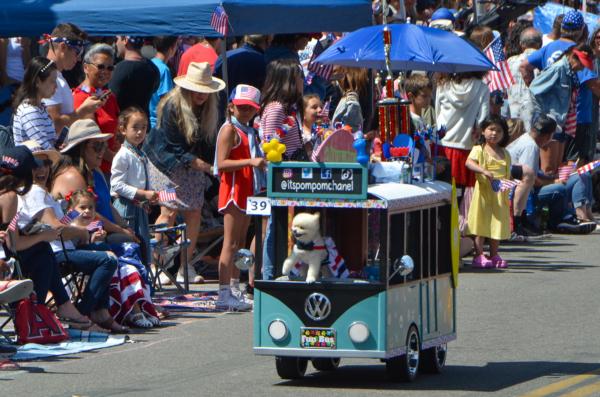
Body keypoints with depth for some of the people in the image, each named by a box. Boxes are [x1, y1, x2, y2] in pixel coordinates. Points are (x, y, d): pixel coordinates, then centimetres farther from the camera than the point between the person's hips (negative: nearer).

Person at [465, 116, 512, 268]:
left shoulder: (505, 154, 14)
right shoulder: (479, 150, -2)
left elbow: (508, 174, 15)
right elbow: (469, 163, -20)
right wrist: (484, 171, -34)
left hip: (500, 195, 5)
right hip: (483, 192, -5)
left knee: (498, 224, 7)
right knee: (481, 224, -3)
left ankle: (494, 256, 15)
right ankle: (479, 256, -2)